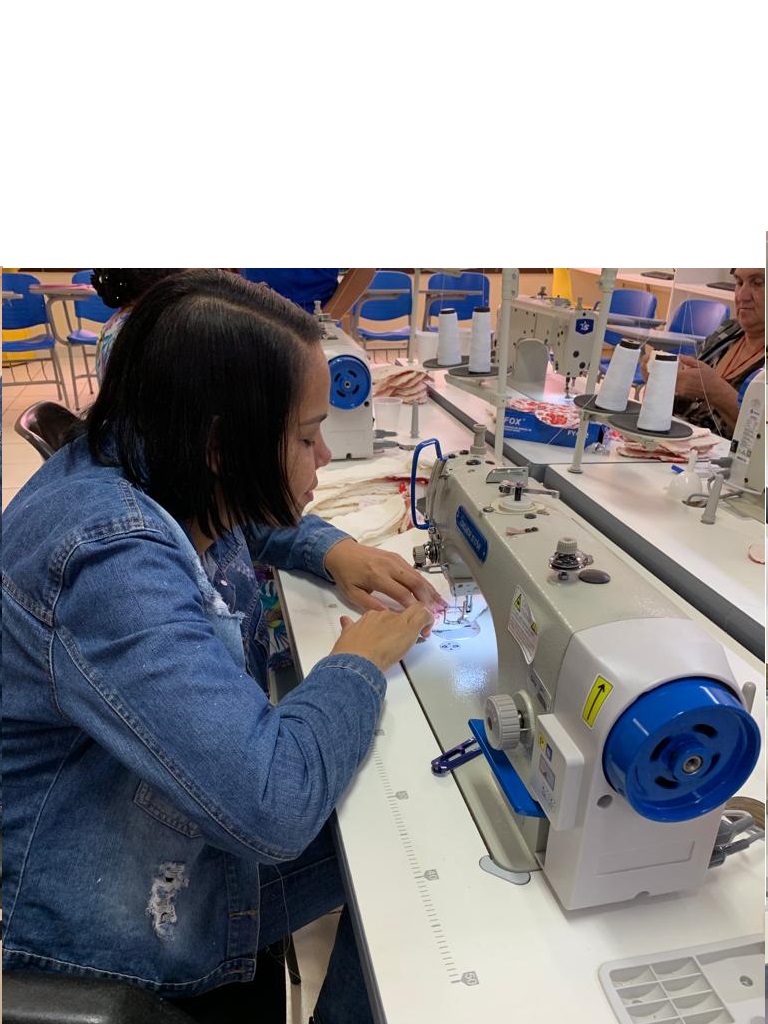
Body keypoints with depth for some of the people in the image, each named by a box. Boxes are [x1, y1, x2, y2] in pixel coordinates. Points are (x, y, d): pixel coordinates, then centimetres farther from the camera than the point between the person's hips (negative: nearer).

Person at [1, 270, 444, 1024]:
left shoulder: (145, 464, -8)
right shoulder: (113, 566, -36)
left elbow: (244, 520, 14)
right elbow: (276, 807, -41)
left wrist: (334, 551, -6)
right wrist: (363, 659, -23)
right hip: (112, 901, -7)